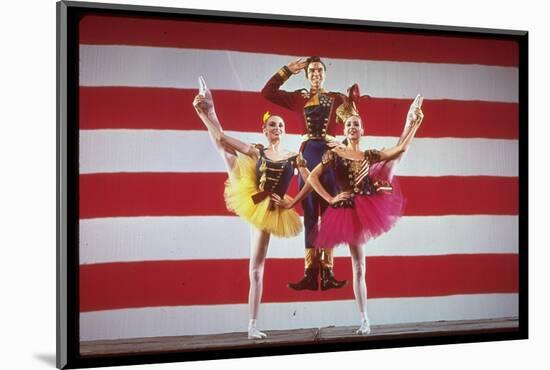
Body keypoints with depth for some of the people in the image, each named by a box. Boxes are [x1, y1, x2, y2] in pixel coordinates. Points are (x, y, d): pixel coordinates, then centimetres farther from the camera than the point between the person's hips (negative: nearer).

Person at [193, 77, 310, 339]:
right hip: (250, 200, 1)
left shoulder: (294, 157, 3)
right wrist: (206, 114, -8)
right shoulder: (256, 152, 4)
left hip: (269, 210, -1)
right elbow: (222, 140, -3)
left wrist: (291, 202, -11)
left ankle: (252, 325, 3)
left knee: (256, 270, -1)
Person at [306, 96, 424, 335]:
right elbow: (312, 178, 1)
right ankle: (364, 320, 10)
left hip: (370, 205, 3)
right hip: (349, 211, -2)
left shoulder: (369, 155, 9)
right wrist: (330, 199, -6)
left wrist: (414, 124, -3)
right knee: (358, 266, 1)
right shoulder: (334, 154, 3)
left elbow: (400, 150, 2)